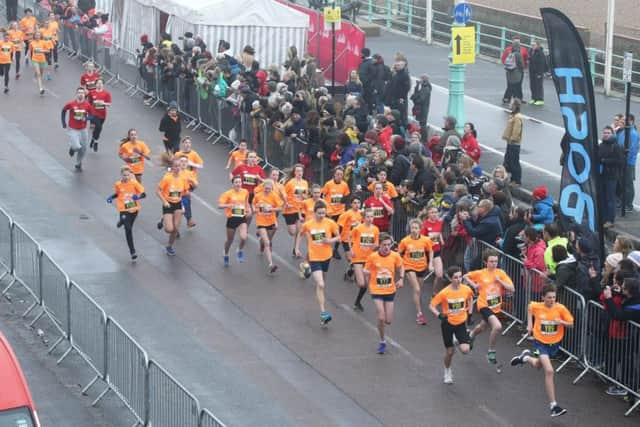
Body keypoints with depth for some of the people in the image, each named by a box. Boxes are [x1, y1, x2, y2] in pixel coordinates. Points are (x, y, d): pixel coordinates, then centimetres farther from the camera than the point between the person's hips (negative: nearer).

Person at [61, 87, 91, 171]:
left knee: (83, 150, 11)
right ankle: (72, 148, 21)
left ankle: (78, 164, 36)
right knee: (77, 147, -18)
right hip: (73, 130, -3)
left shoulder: (87, 105, -8)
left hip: (83, 130, 3)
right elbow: (63, 111, 4)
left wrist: (86, 118, -19)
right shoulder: (71, 104, -13)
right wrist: (63, 122, 2)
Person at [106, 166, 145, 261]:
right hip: (124, 210, -1)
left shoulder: (134, 183, -11)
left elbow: (144, 194, -12)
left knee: (129, 227, 22)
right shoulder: (118, 185, -6)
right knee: (128, 229, -11)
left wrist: (138, 196, -33)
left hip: (134, 209, 1)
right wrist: (111, 197, -4)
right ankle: (132, 252, -7)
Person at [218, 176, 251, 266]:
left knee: (243, 237, -20)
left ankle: (240, 251, 11)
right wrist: (229, 205, -32)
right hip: (232, 219, -2)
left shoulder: (245, 192, 1)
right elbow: (220, 205, -15)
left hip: (242, 218, 2)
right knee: (230, 240, 11)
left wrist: (249, 209, 7)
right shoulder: (228, 193, -11)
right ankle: (226, 255, 41)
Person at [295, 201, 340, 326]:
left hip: (326, 257, 3)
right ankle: (323, 313, -17)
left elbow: (338, 237, 2)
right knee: (320, 285, -15)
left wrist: (331, 240, -18)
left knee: (321, 283, 21)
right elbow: (300, 234, 12)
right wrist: (297, 248, 7)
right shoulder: (307, 224, -8)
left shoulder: (330, 223, -8)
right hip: (314, 258, -3)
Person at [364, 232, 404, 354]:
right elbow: (366, 273, -1)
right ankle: (382, 342, 9)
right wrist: (369, 286, -7)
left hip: (390, 291, 2)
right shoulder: (372, 257, -14)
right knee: (381, 318, -11)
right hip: (376, 291, -2)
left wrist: (401, 279, -3)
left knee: (388, 321, 3)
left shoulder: (395, 256, -8)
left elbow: (401, 267, 11)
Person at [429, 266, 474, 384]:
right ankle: (447, 372, 34)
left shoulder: (466, 290, -12)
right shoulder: (444, 293, -20)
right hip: (447, 323, -2)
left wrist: (470, 312, 9)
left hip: (461, 323, 2)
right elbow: (431, 306, -13)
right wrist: (439, 315, -30)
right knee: (450, 351, 6)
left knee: (465, 350, -14)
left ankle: (459, 343, 24)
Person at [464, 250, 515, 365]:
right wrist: (474, 285, -9)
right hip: (484, 305, -4)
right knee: (497, 326, -27)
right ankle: (491, 352, -9)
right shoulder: (480, 273, -10)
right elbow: (465, 276, 6)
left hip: (496, 307, 4)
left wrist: (499, 280, -22)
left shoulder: (501, 273, -7)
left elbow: (512, 289, -11)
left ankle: (471, 336, 63)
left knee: (482, 326, 28)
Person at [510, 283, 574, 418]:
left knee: (538, 365, 26)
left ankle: (526, 357, 61)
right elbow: (530, 307, 10)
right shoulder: (536, 306, -15)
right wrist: (529, 324, 7)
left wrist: (561, 322, -29)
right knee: (549, 371, -19)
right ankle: (553, 406, -16)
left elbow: (571, 324, -10)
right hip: (541, 342, -3)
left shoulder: (561, 308, -17)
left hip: (554, 343, 3)